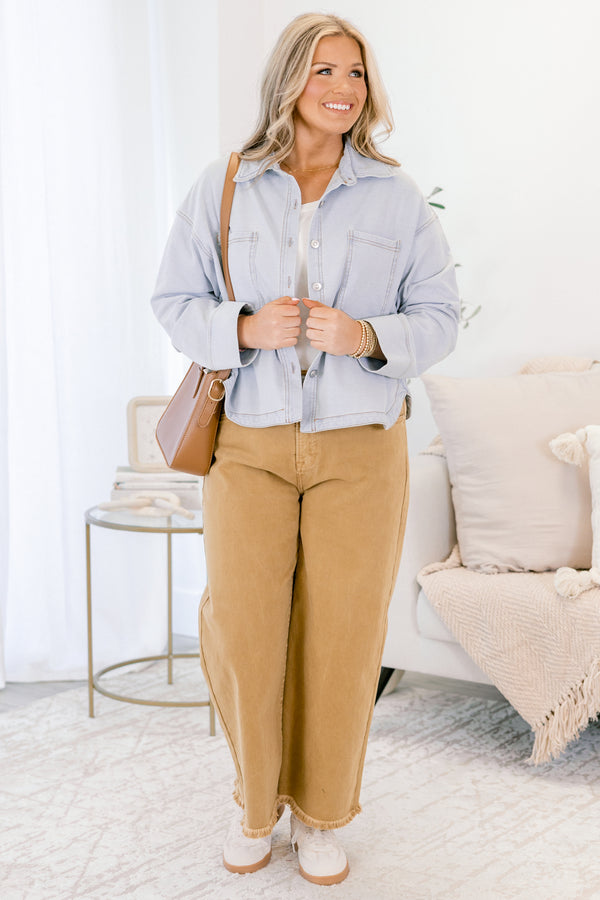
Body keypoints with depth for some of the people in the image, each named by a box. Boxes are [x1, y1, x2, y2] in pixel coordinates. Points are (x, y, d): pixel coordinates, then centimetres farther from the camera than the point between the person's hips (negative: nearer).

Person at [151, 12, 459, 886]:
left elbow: (439, 315, 4)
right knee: (240, 629, 1)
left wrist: (369, 337, -16)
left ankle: (323, 812, 26)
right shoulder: (222, 188, 5)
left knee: (344, 633, 4)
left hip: (360, 447, 0)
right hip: (250, 443, 0)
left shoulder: (397, 198, 5)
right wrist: (243, 328, -14)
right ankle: (257, 799, 27)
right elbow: (175, 300, 6)